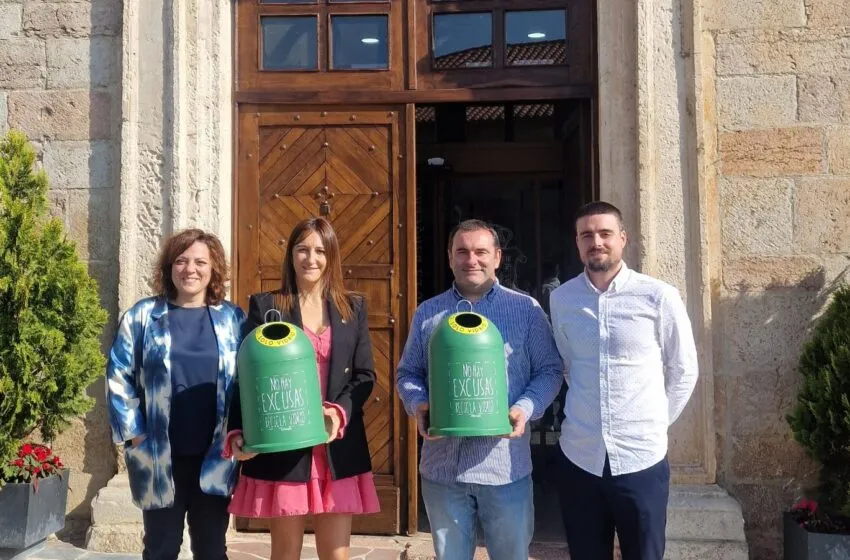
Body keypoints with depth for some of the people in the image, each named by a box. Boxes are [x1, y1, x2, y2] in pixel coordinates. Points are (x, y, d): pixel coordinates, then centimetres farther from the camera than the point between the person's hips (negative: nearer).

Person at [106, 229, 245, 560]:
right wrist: (134, 433, -5)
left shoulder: (233, 319, 4)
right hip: (159, 457, -1)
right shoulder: (142, 316, 0)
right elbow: (118, 376, 0)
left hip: (215, 457, 1)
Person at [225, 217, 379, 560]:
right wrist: (238, 432, -12)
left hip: (339, 449, 2)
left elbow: (365, 375, 6)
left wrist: (340, 412, -12)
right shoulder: (264, 305, 4)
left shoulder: (353, 307, 9)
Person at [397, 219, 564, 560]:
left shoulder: (526, 309, 1)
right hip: (442, 465, 2)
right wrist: (418, 404, -9)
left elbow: (550, 370, 1)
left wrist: (525, 408, -16)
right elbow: (408, 373, 11)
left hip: (505, 465, -1)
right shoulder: (427, 313, 8)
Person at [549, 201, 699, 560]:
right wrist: (587, 413, 11)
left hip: (641, 457, -2)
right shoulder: (561, 299, 1)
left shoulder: (659, 297, -8)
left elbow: (683, 371, 3)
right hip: (578, 456, 3)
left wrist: (655, 423, 5)